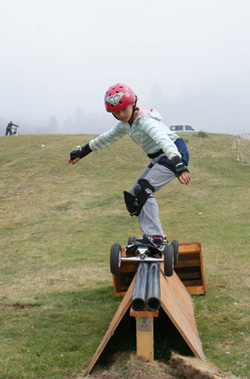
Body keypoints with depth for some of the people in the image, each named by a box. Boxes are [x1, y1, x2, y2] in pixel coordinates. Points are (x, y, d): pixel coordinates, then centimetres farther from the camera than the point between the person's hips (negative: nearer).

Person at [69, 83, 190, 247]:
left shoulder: (145, 120, -23)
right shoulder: (125, 124, 5)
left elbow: (164, 141, -39)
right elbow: (107, 138, 21)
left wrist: (179, 166, -54)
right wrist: (82, 152, 27)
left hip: (176, 154, -10)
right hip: (159, 159, 10)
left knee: (143, 191, -22)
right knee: (133, 195, 6)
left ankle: (155, 237, -21)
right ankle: (156, 234, 10)